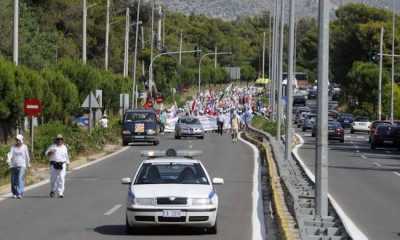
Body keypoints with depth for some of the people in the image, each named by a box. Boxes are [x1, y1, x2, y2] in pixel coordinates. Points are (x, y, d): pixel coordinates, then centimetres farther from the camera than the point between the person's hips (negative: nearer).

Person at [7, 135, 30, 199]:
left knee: (20, 179, -15)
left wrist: (28, 164, 15)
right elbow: (10, 153, -11)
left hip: (22, 165, -3)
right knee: (13, 180, 5)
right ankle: (14, 193, 21)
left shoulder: (24, 147, 0)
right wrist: (8, 159, -30)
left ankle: (19, 194, -18)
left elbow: (27, 156, 8)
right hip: (13, 165, 3)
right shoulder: (13, 147, 3)